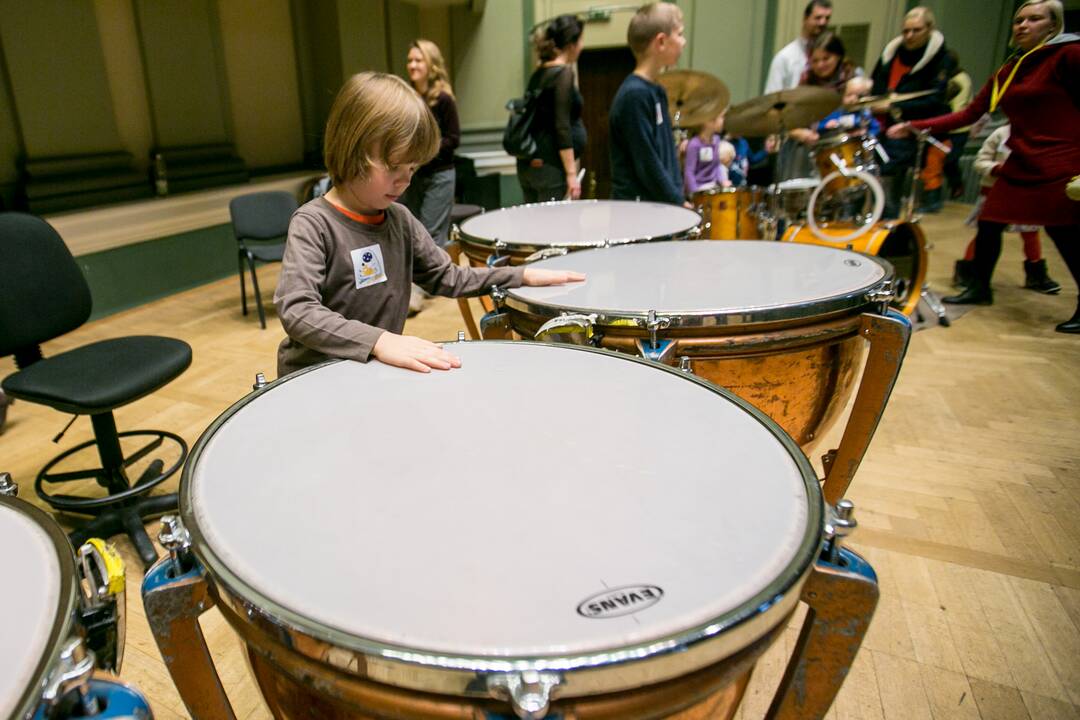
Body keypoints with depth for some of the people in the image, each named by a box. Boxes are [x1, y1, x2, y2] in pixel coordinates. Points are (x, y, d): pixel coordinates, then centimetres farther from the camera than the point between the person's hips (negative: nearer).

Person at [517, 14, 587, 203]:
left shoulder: (538, 73, 13)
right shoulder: (563, 72, -10)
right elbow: (562, 126, -17)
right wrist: (571, 173, -18)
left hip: (529, 164, 9)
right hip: (551, 166, -9)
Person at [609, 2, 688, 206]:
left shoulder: (656, 90, 13)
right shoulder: (634, 95, -16)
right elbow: (646, 163, -19)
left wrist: (678, 198, 12)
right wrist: (677, 204, -13)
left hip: (662, 204, 9)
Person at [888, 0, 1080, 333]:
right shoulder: (1007, 72, 14)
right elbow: (969, 114, 12)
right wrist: (914, 127, 5)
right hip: (1019, 168, 7)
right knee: (988, 224, 9)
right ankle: (980, 288, 28)